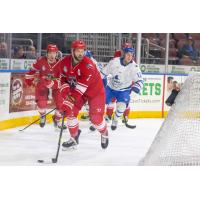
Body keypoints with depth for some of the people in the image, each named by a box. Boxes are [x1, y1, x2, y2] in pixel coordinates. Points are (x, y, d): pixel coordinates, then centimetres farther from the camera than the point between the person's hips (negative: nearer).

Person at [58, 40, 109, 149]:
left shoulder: (88, 65, -33)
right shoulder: (65, 62, -13)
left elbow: (81, 86, -37)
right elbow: (64, 79, -1)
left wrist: (71, 99, -40)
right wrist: (66, 93, -19)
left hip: (95, 91, -5)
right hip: (76, 90, 5)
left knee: (96, 117, -6)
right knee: (70, 111, -8)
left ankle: (104, 133, 27)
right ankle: (74, 138, 10)